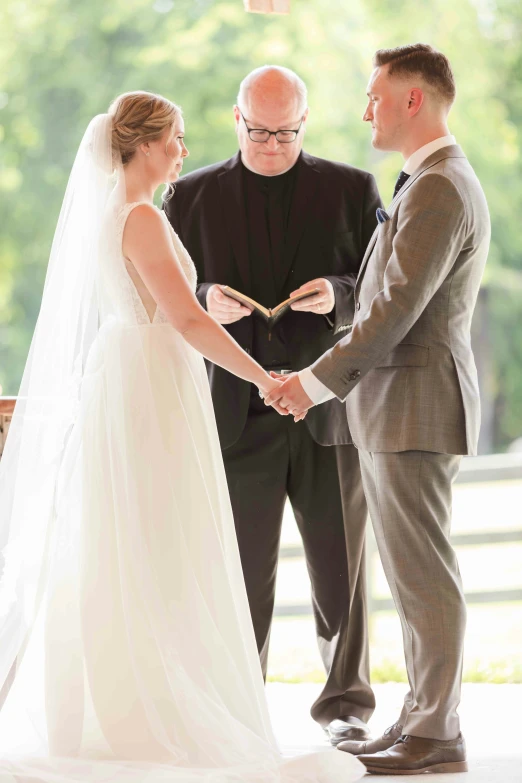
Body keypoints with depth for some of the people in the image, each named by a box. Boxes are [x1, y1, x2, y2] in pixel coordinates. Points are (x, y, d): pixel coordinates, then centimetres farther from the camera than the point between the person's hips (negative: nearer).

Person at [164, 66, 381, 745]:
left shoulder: (352, 190, 6)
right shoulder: (194, 195, 9)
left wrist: (338, 295, -15)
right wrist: (205, 301, -13)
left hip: (330, 411, 0)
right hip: (237, 413, 0)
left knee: (340, 568, 4)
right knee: (241, 571, 4)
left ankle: (347, 703, 15)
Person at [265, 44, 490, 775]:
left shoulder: (437, 189, -16)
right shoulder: (438, 182, 19)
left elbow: (398, 308, -20)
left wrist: (320, 379, -14)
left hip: (415, 406, -10)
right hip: (397, 409, 10)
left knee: (424, 575, -6)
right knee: (413, 575, 12)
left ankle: (436, 736, -2)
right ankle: (420, 718, 17)